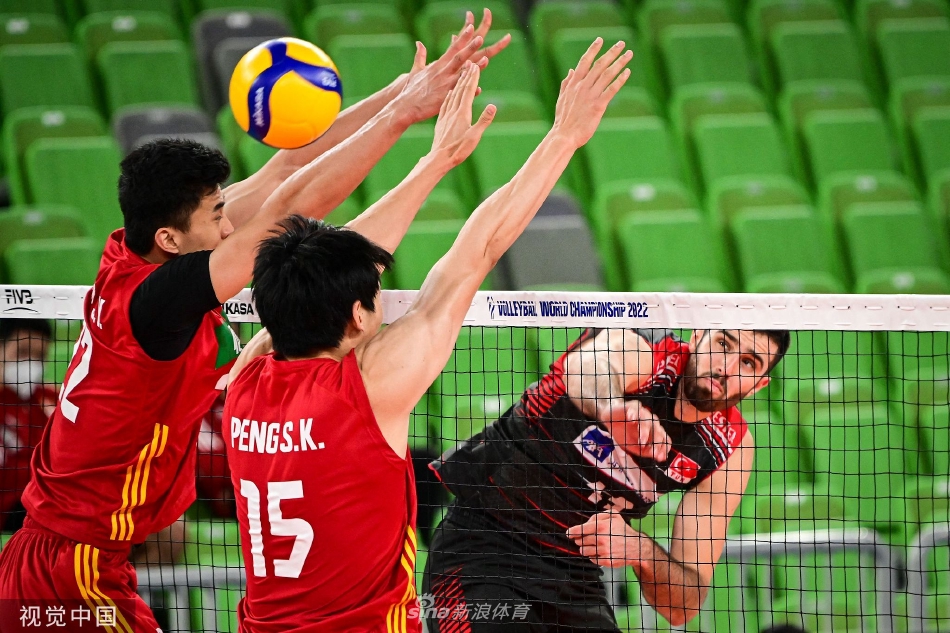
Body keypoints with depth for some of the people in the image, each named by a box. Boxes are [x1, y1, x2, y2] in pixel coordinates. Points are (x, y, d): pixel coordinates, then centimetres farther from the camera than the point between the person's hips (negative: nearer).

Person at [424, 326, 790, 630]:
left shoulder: (730, 447, -2)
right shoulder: (637, 349, -13)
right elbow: (582, 368, -40)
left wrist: (639, 552, -26)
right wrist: (612, 407, -63)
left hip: (575, 571, 5)